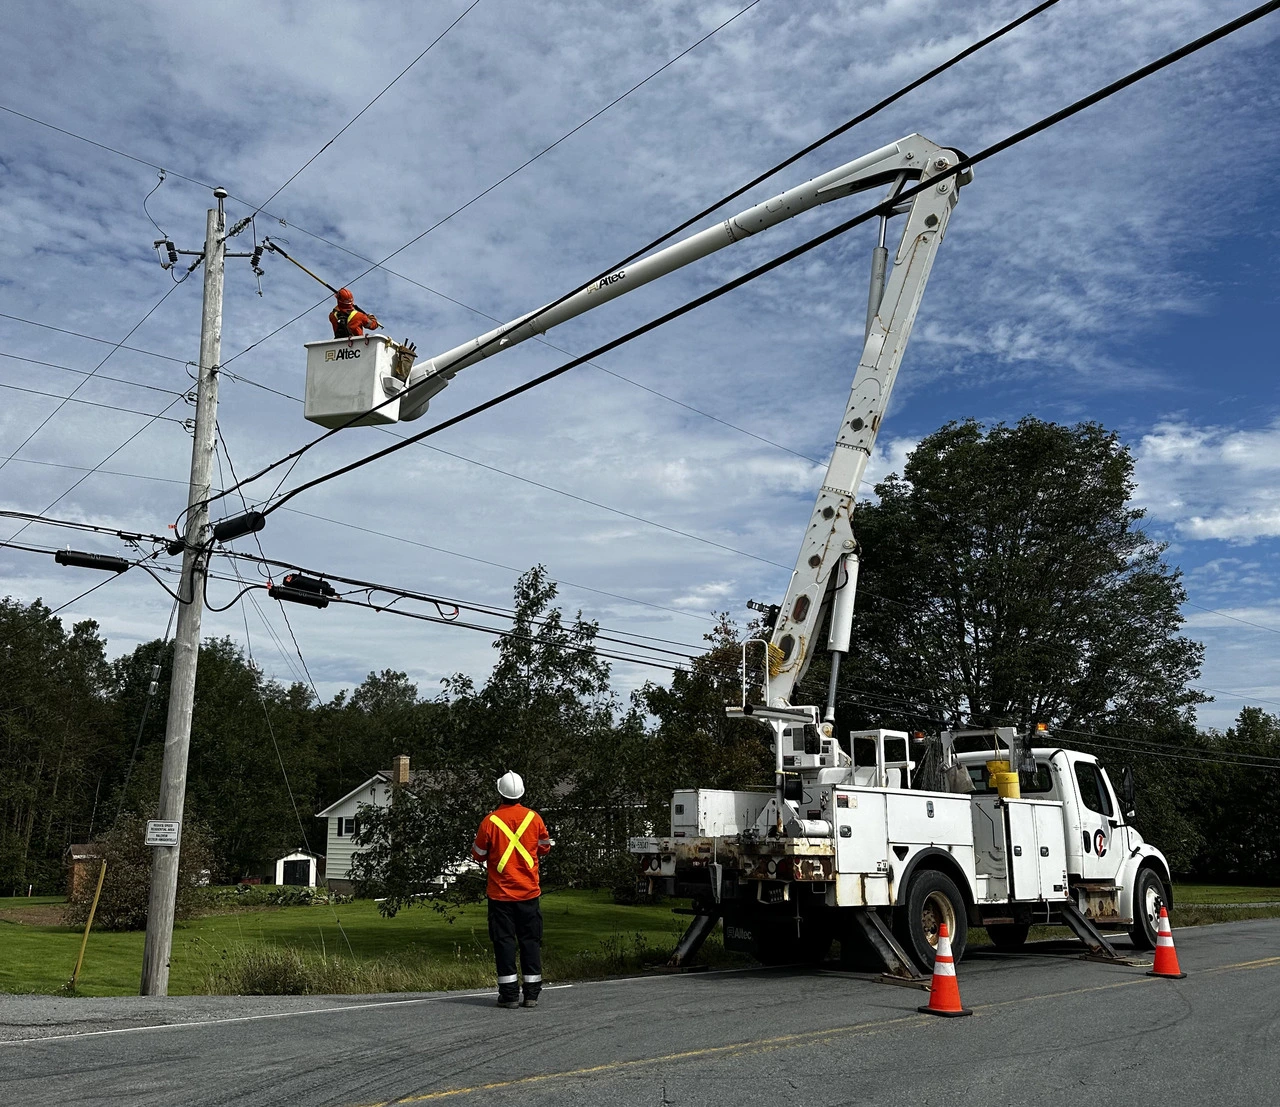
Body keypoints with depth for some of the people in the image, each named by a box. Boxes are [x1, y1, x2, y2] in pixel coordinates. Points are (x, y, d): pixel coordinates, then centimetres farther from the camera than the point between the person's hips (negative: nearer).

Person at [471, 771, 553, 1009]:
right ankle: (532, 993, 12)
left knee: (504, 941, 5)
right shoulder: (534, 818, -4)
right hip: (529, 892, 2)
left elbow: (479, 855, -2)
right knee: (531, 940, 10)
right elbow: (545, 848, 10)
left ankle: (509, 994, 5)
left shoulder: (490, 821, -11)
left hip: (500, 893, -2)